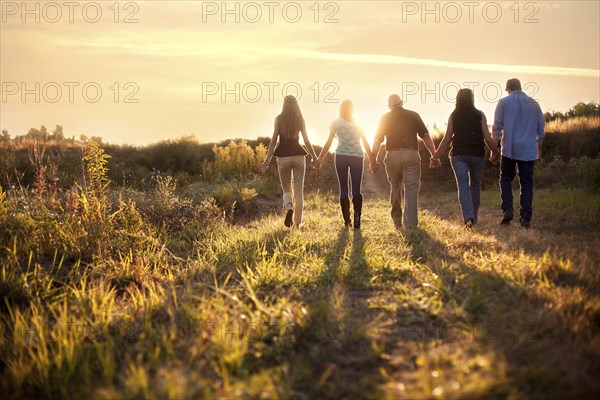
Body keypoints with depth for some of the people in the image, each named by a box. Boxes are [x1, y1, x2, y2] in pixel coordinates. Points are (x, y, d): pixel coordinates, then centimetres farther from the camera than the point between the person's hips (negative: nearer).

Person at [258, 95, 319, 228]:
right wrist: (314, 157, 12)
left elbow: (274, 140, -6)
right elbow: (306, 141, 0)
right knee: (298, 190, 8)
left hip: (283, 156, 0)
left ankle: (289, 208, -20)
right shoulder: (300, 120, 1)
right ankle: (297, 222, 5)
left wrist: (267, 161, -7)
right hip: (298, 155, 0)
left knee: (286, 190, 11)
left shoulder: (279, 119, -1)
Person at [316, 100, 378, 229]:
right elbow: (366, 144, 9)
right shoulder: (358, 124, 11)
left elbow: (328, 143, 3)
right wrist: (373, 160, 14)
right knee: (356, 189, 1)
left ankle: (347, 220, 3)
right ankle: (357, 217, -18)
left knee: (343, 189, 5)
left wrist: (320, 159, 8)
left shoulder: (336, 123, 5)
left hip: (341, 156, -1)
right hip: (357, 156, 1)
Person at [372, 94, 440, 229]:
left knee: (395, 189, 16)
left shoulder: (385, 118, 10)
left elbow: (377, 141, 6)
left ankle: (397, 221, 23)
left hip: (392, 156, 2)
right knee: (411, 189, -2)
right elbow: (426, 136, 1)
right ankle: (410, 223, -13)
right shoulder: (413, 115, 7)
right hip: (411, 155, -1)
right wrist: (434, 156, 0)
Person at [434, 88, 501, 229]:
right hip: (477, 154, 1)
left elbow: (447, 139, -1)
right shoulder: (480, 115, -1)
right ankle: (473, 217, 24)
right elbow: (487, 138, -4)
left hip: (459, 155, 0)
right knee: (475, 185, 18)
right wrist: (495, 152, 12)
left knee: (463, 186, -5)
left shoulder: (453, 116, 1)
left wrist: (436, 157, 7)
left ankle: (468, 217, -25)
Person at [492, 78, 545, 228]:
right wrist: (539, 148, 23)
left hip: (509, 149, -2)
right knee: (527, 183, 5)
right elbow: (541, 128, 13)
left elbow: (497, 127, -4)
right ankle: (525, 218, 0)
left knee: (506, 179, 13)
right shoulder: (534, 103, 9)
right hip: (528, 150, 2)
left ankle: (507, 209, -6)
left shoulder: (503, 102, 1)